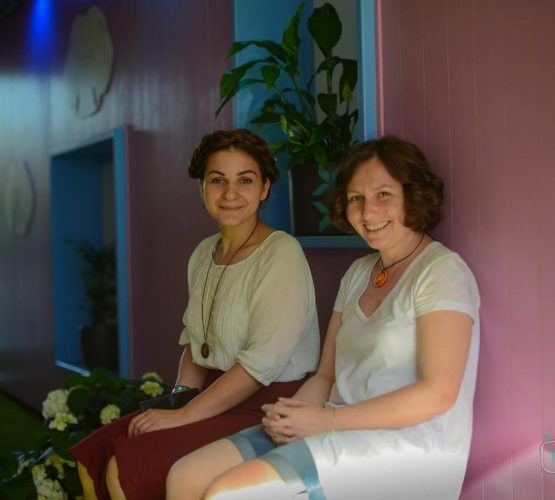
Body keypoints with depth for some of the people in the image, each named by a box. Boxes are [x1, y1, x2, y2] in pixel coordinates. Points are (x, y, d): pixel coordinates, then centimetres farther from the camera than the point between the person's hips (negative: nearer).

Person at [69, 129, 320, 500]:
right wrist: (180, 397, 1)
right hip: (216, 398, 8)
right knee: (91, 458, -2)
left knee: (125, 468, -19)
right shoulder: (204, 254, 11)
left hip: (267, 410, -8)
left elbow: (263, 361, -21)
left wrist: (184, 416, -18)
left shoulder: (281, 253, -15)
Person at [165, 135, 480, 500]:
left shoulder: (443, 271, -7)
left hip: (412, 445, -8)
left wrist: (328, 420, -16)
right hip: (345, 434, 8)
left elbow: (437, 394, -17)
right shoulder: (358, 273, 17)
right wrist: (290, 413, -7)